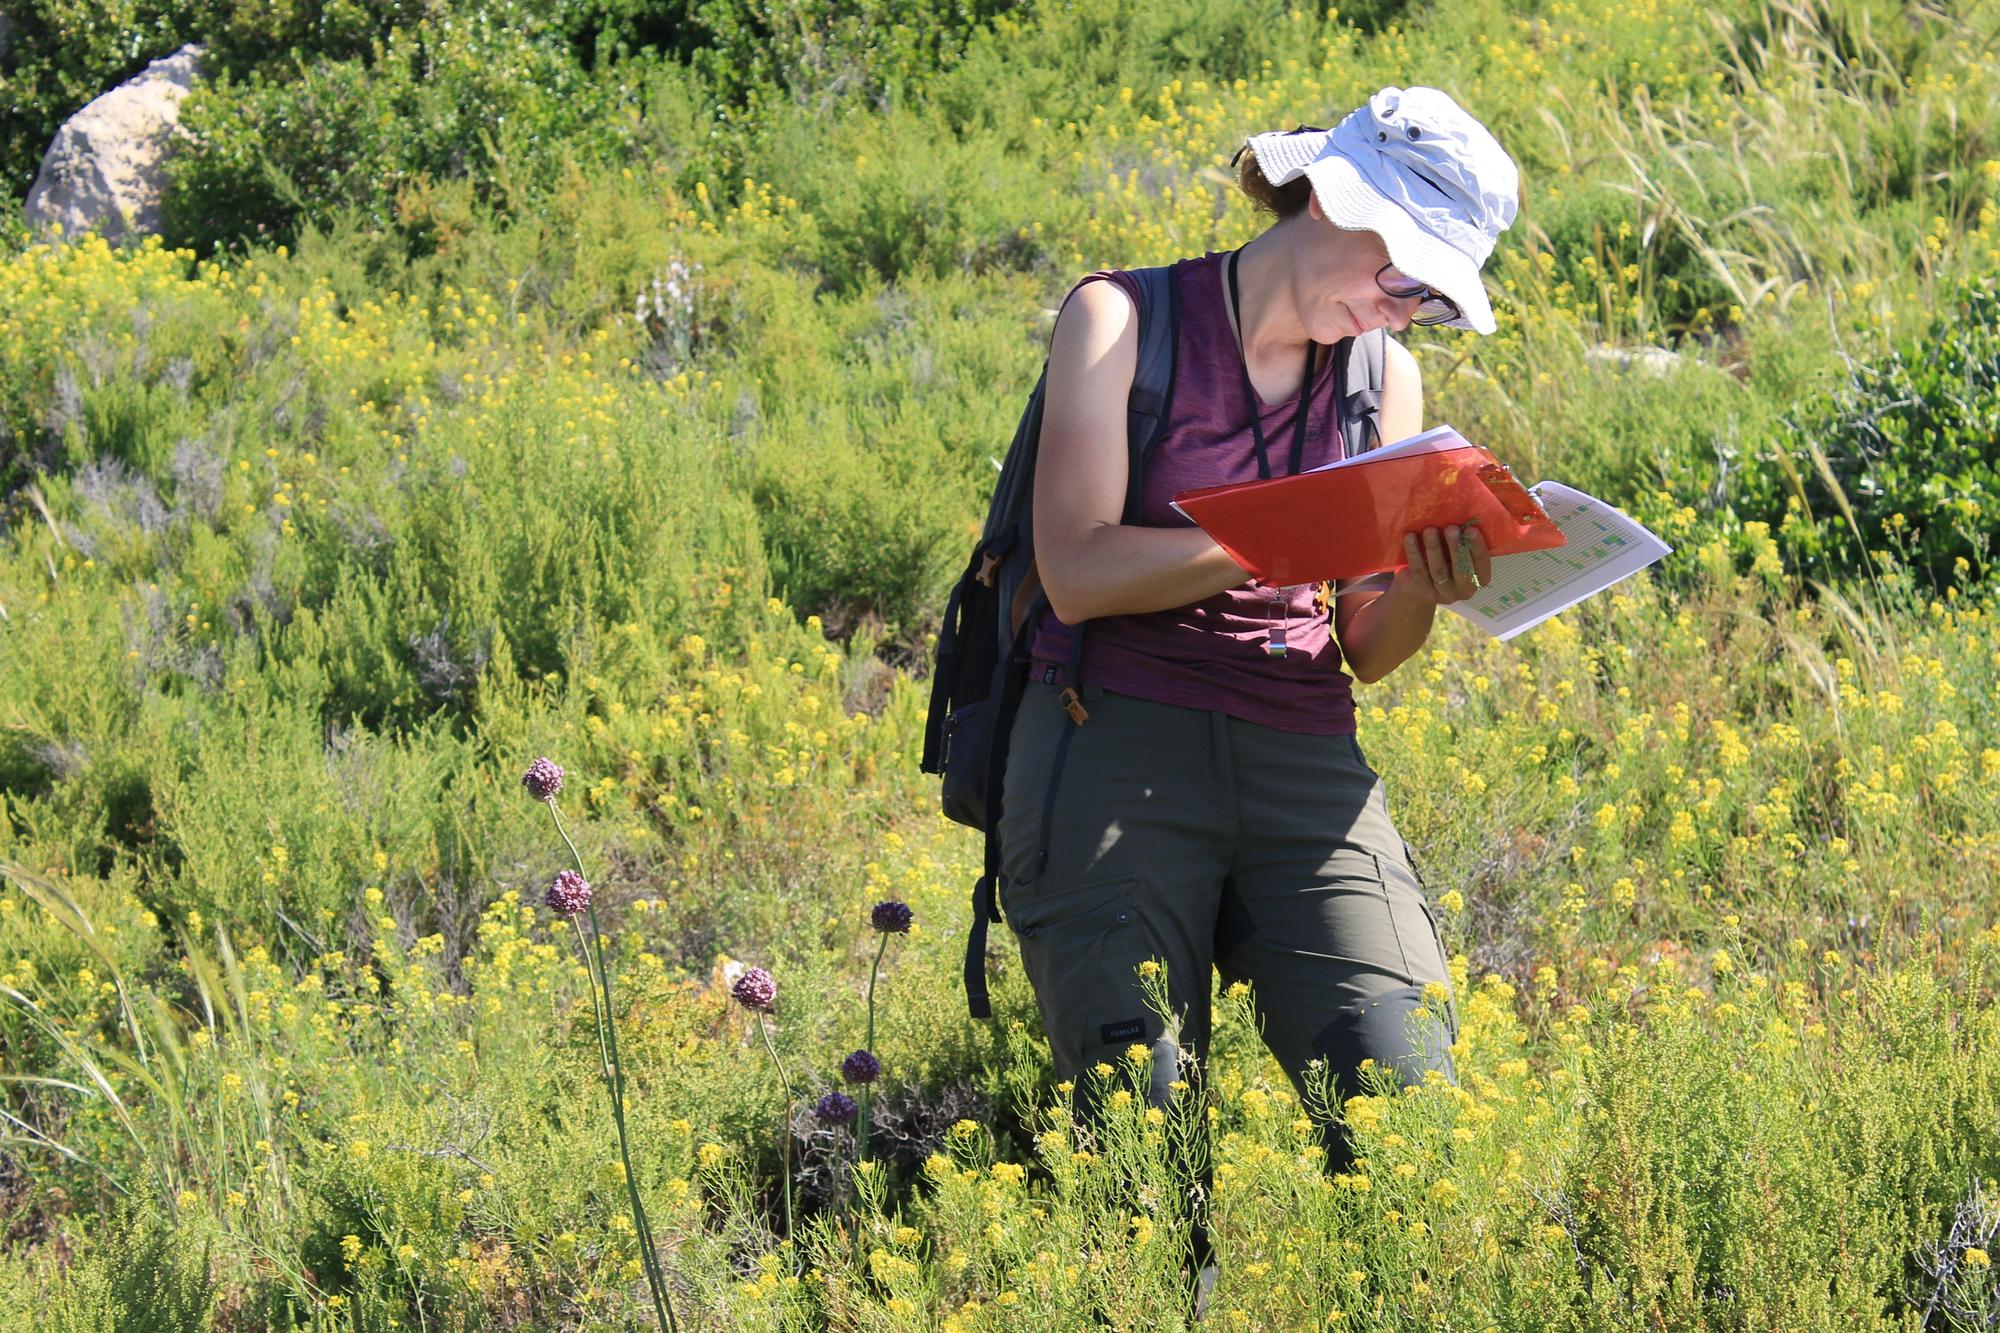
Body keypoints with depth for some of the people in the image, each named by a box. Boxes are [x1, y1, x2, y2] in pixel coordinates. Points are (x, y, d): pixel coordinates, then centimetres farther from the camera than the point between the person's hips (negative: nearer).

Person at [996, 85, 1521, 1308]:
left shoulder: (1386, 379, 16)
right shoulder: (1123, 320, 3)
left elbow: (1366, 653, 15)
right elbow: (1080, 568, -9)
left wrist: (1423, 588, -8)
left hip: (1307, 770, 4)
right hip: (1121, 756, -4)